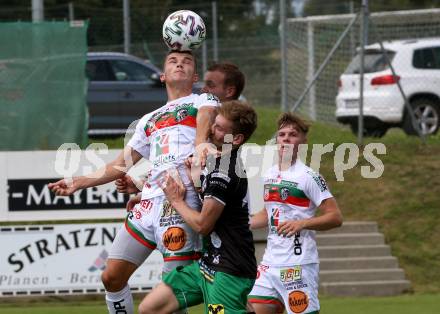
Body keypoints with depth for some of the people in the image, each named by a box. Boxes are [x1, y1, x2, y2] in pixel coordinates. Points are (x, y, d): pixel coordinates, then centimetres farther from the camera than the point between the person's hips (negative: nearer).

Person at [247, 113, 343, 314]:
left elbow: (335, 217, -13)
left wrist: (302, 223, -24)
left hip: (298, 265, -7)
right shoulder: (270, 174, 13)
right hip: (270, 262, 7)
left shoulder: (308, 176, -10)